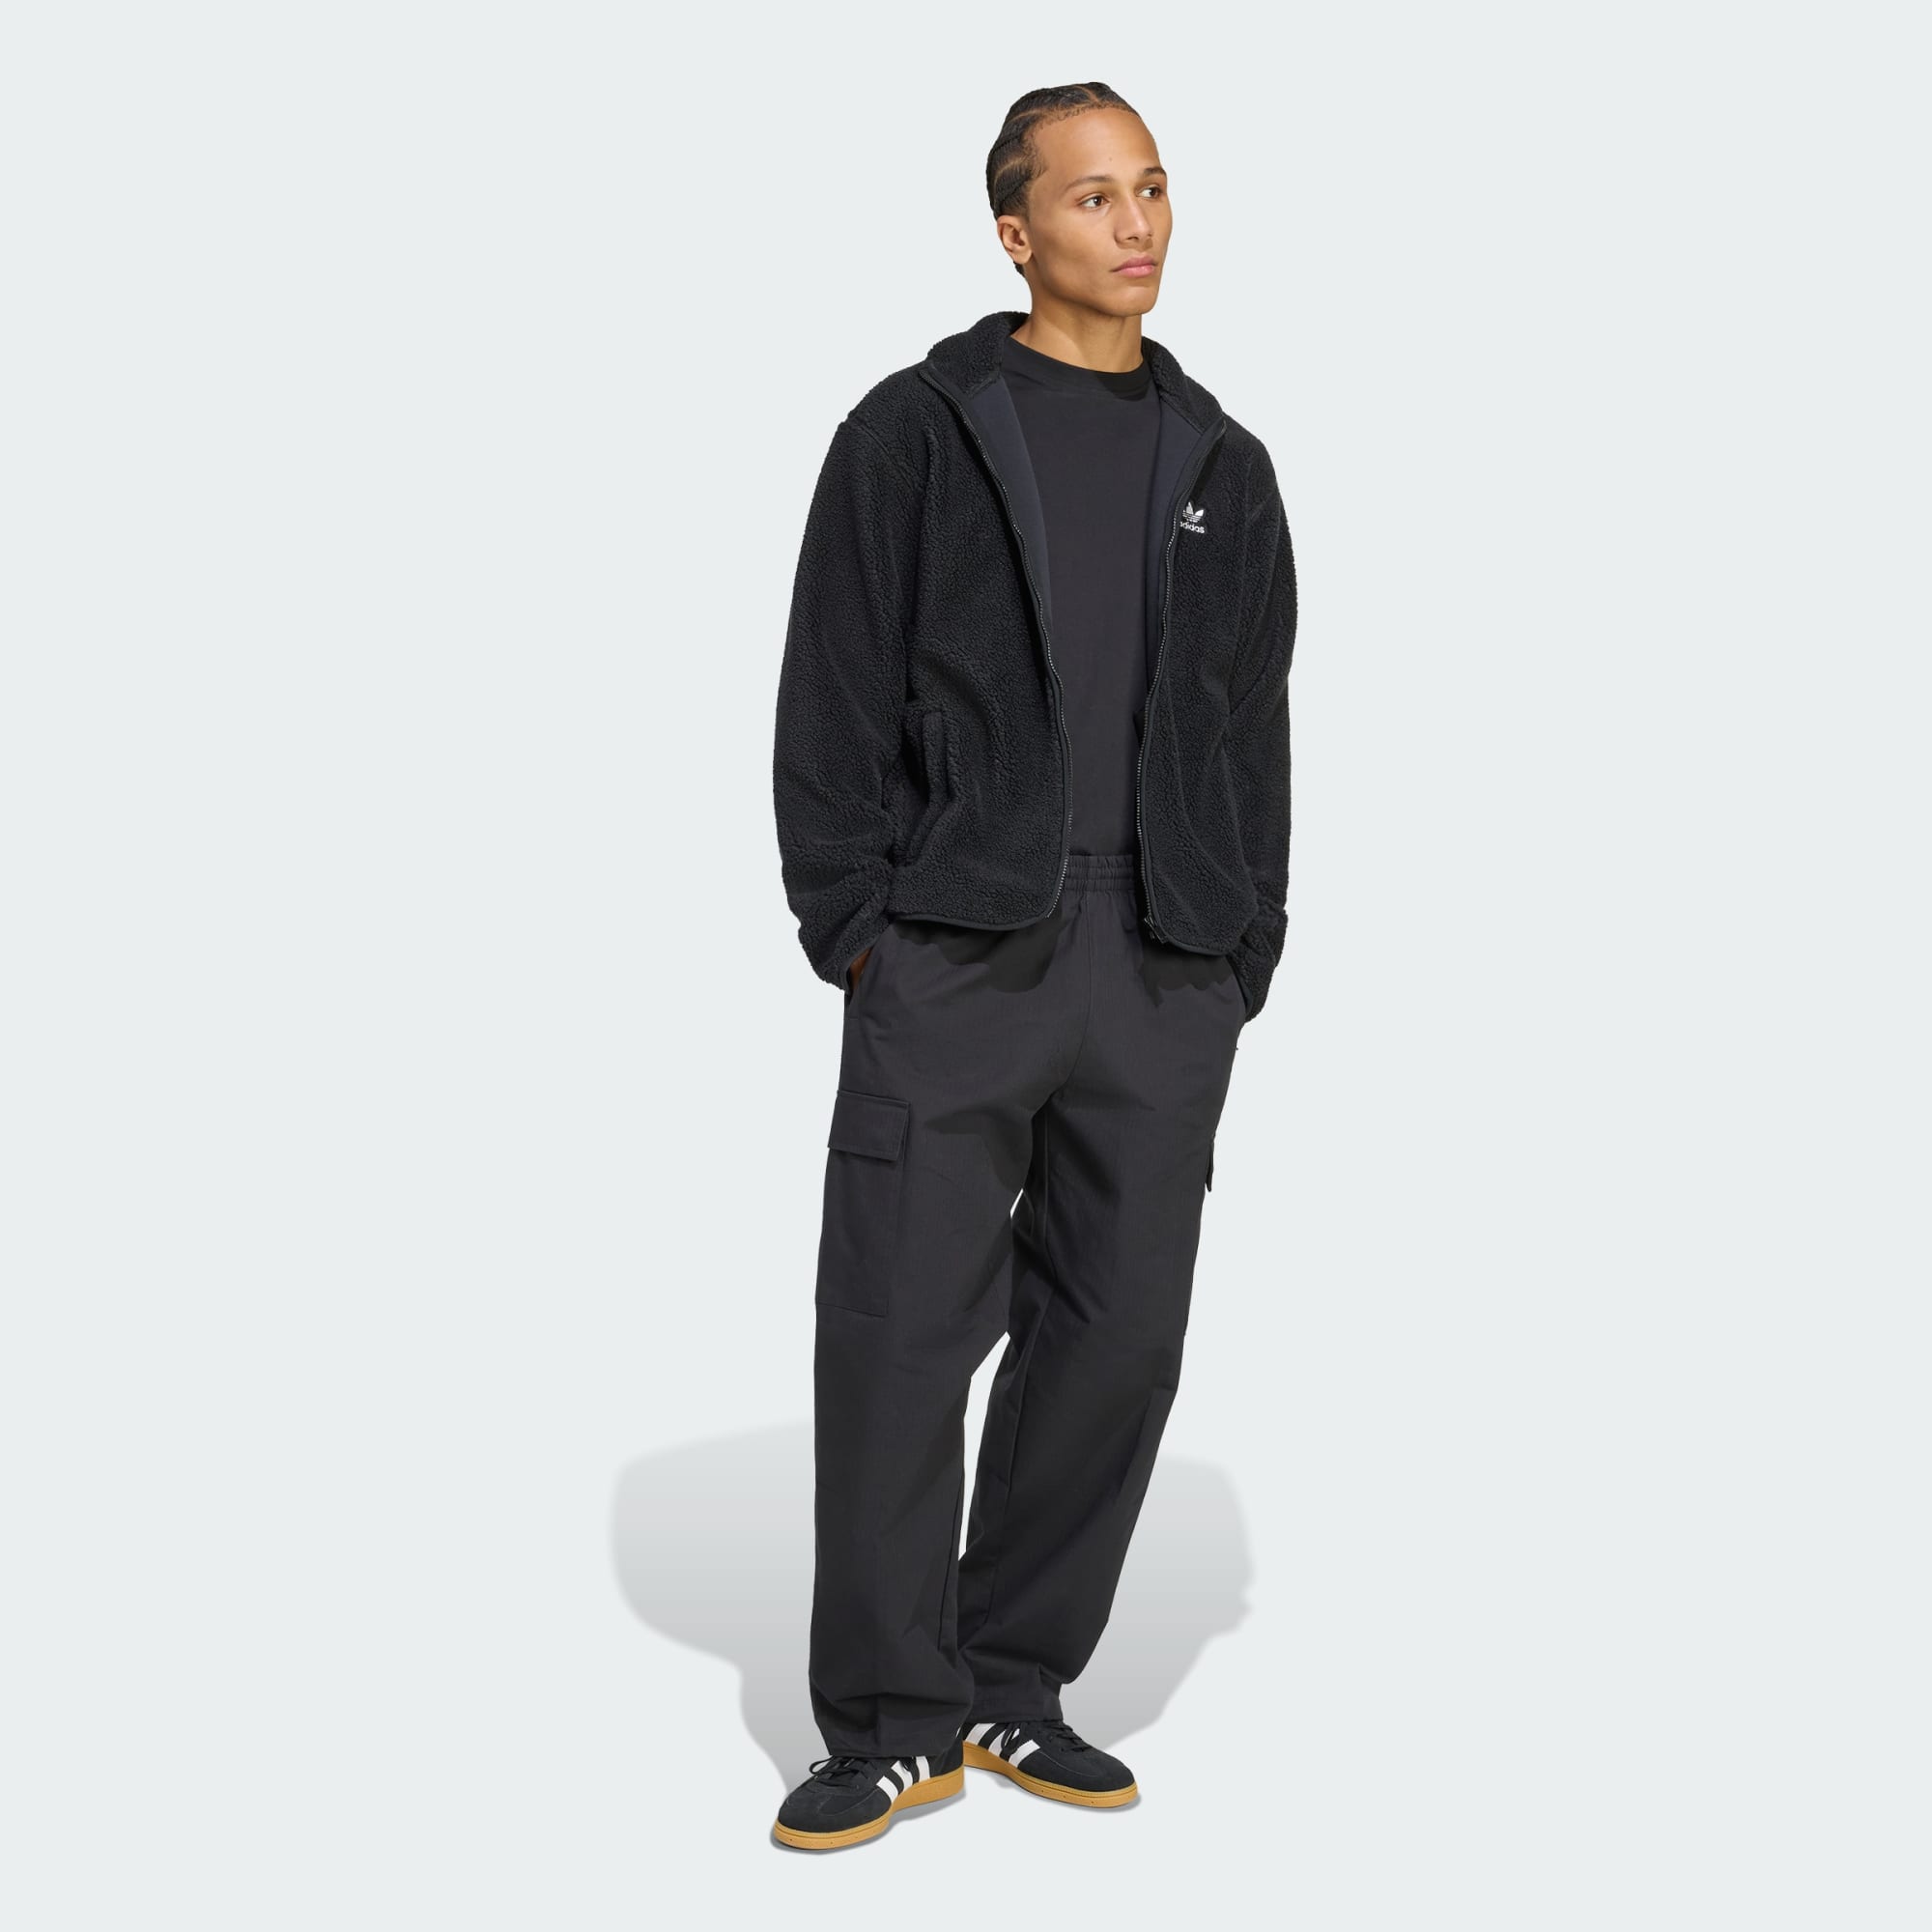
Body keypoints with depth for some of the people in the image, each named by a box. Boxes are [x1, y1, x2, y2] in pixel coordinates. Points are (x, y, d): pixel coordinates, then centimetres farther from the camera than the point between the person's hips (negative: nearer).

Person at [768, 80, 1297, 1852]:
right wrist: (849, 920, -7)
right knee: (904, 1327, -4)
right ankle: (891, 1721, 8)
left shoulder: (1222, 465, 15)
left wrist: (1245, 953, 7)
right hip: (955, 958, -4)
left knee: (1120, 1331, 5)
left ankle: (1015, 1686, 20)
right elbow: (834, 693, 0)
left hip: (1166, 975, 4)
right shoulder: (916, 432, 3)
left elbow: (1258, 727, 15)